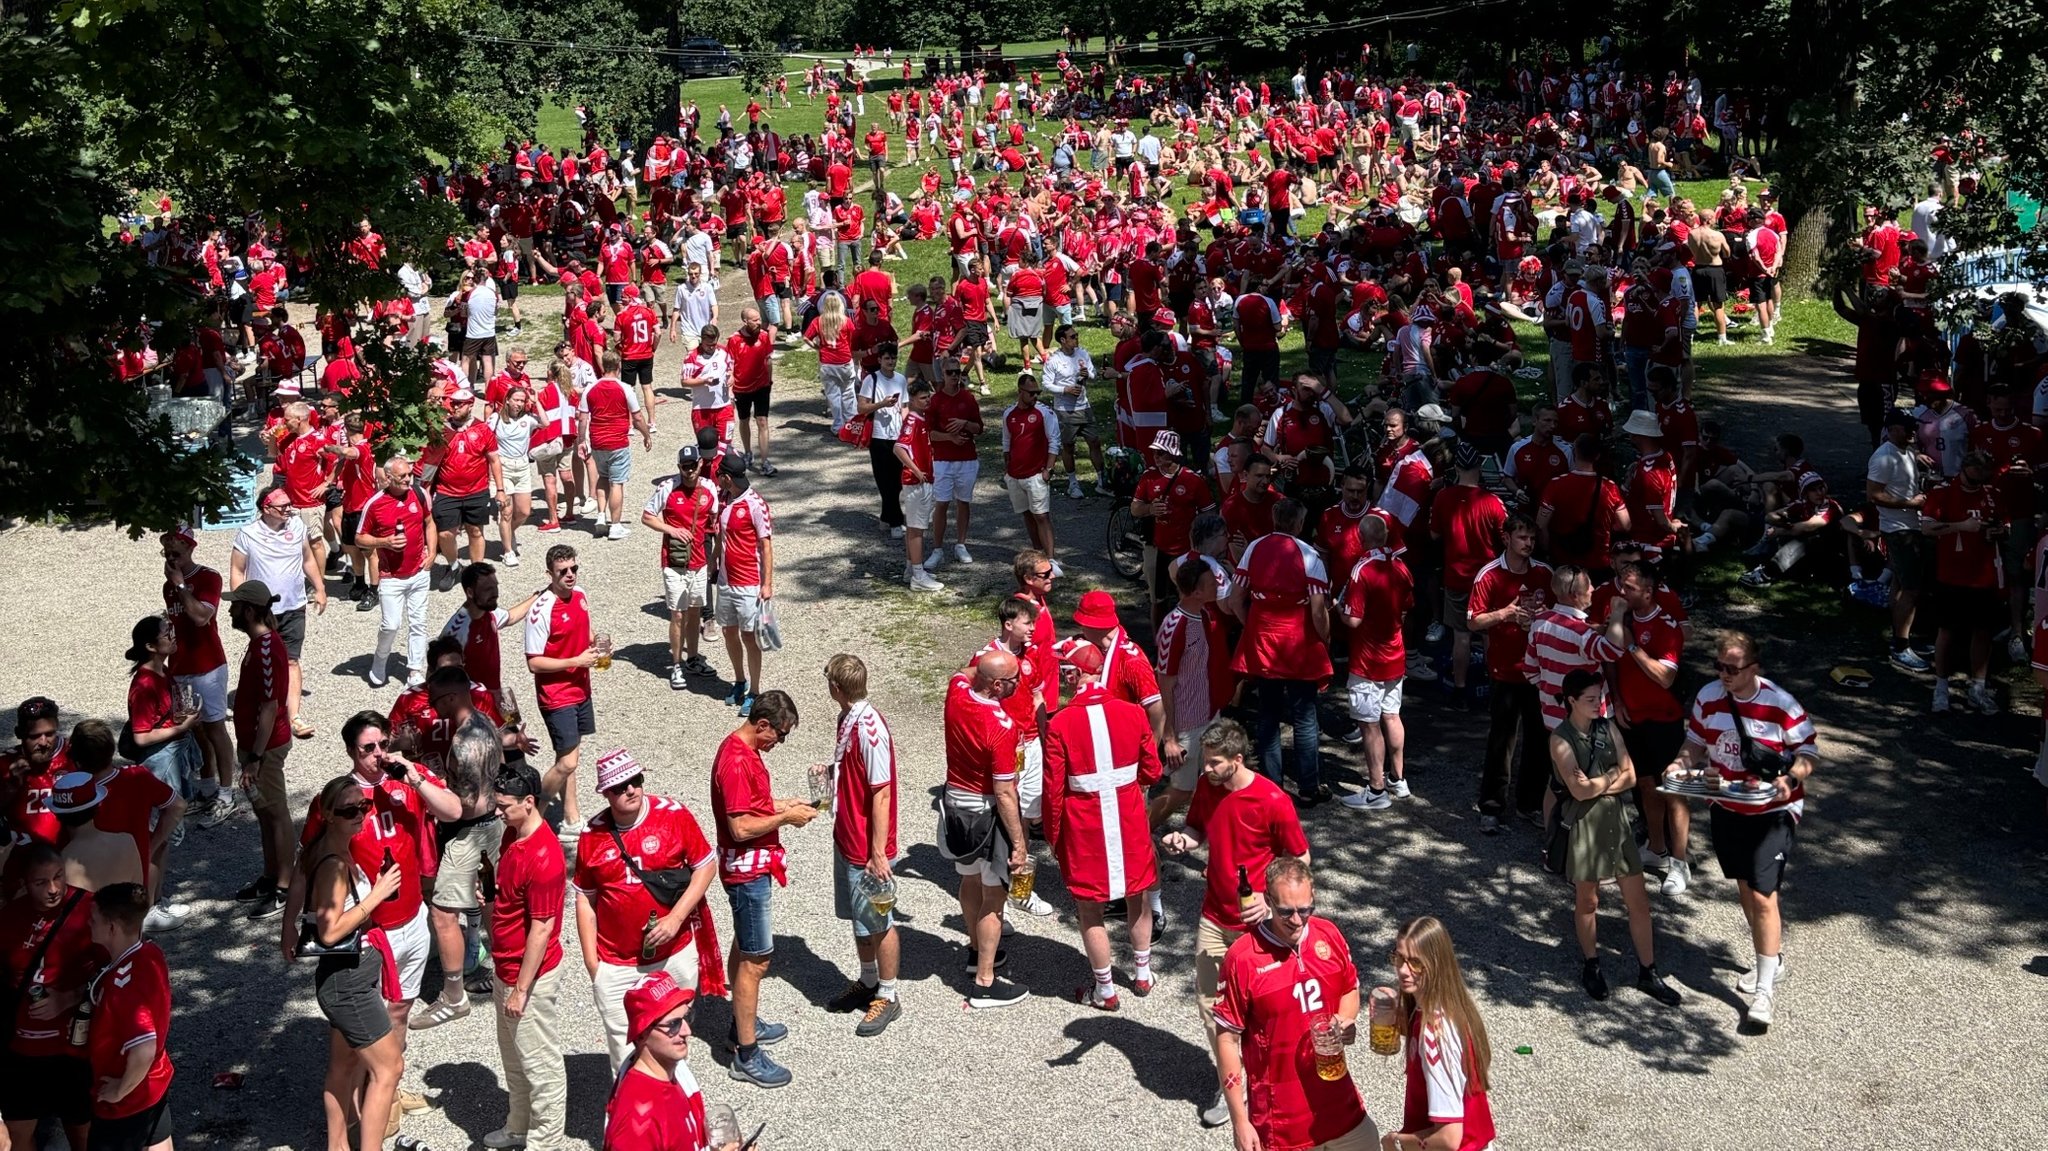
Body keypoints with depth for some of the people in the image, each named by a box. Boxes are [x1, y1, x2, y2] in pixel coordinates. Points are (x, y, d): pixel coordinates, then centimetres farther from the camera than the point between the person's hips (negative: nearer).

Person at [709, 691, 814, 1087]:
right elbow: (740, 827, -28)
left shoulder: (744, 748, 6)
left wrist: (781, 805, 6)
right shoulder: (737, 762, -26)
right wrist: (784, 818, -18)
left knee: (744, 949, 23)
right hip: (747, 872, -11)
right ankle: (746, 1055, 2)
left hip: (751, 868, 11)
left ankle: (743, 1024, 39)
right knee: (755, 961, -5)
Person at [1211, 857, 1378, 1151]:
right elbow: (1227, 1040, -11)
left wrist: (1345, 1021, -8)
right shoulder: (1242, 957, -18)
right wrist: (1240, 1122, -11)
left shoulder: (1329, 935, -4)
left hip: (1339, 1102, 5)